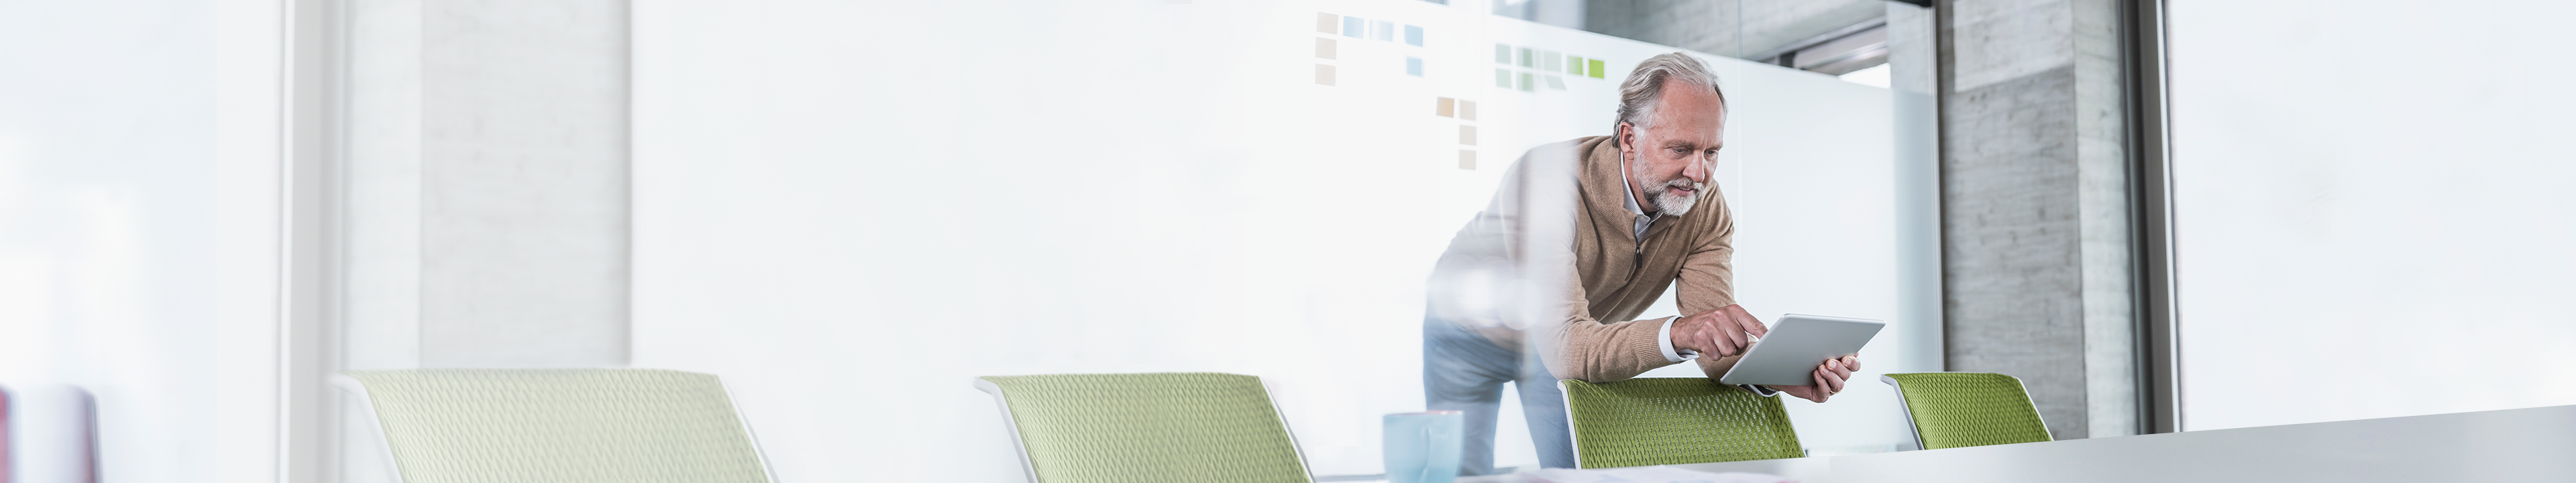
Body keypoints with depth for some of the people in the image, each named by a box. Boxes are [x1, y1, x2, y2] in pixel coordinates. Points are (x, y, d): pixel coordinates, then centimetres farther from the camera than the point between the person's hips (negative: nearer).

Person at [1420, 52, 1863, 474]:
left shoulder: (1707, 212, -22)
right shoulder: (1547, 179, -40)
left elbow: (1719, 348, -28)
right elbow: (1564, 345, -49)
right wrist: (1678, 334, -64)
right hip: (1474, 328, -4)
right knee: (1466, 474, -10)